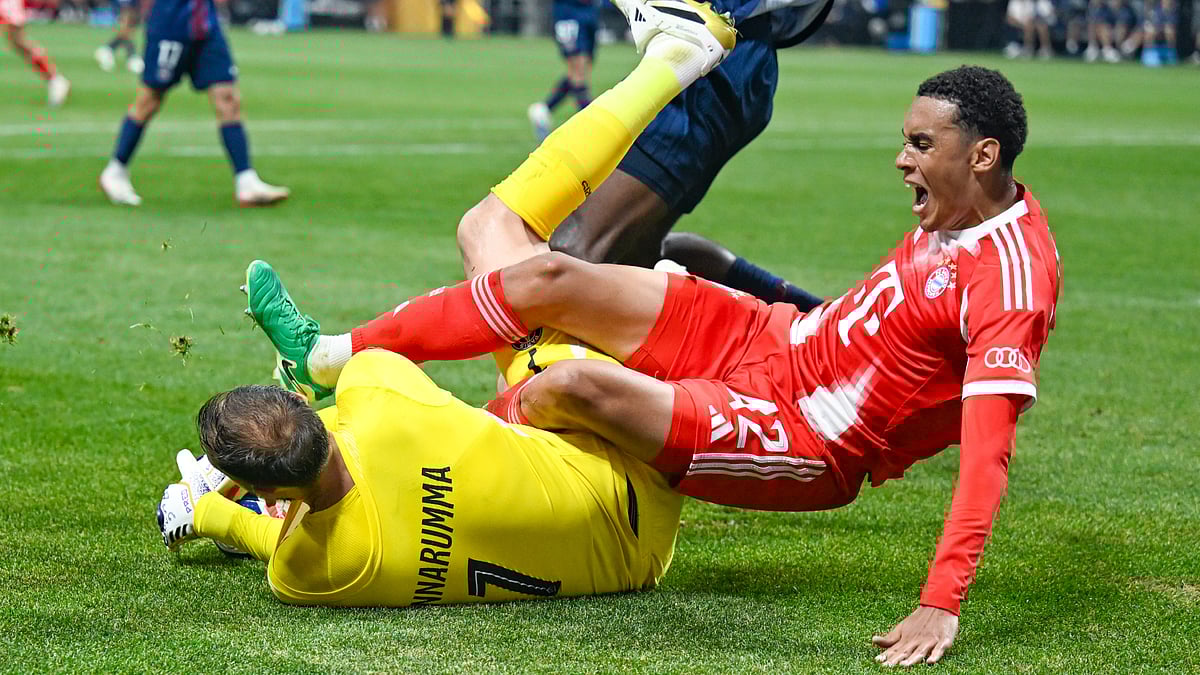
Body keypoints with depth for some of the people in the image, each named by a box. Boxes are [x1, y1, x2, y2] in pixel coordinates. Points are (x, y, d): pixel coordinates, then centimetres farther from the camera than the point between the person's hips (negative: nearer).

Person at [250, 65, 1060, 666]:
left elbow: (987, 453, -31)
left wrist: (941, 605, -37)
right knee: (549, 278, -6)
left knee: (573, 385, -26)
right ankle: (326, 358, 4)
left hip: (804, 443, -9)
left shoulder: (1011, 279, -24)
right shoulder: (959, 208, 2)